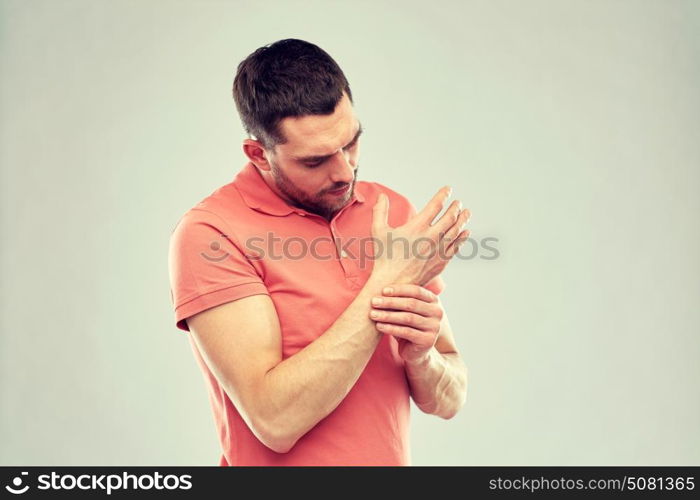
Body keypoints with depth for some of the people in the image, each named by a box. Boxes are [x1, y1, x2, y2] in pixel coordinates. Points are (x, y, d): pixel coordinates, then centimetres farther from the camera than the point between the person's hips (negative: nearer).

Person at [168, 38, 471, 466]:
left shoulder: (395, 212, -2)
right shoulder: (211, 234, -17)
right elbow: (275, 419, -24)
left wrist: (421, 357, -20)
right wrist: (386, 283, -23)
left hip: (394, 457, 4)